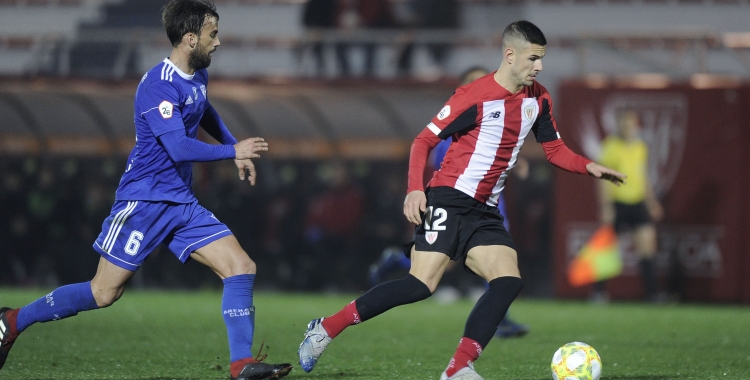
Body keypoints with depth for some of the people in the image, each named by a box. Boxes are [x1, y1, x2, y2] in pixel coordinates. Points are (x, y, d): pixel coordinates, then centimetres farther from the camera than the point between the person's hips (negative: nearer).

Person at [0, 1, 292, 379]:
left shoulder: (198, 76, 8)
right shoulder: (158, 85, -20)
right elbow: (180, 148, -28)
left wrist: (233, 145, 27)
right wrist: (233, 151, -20)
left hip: (182, 204, 8)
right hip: (143, 201, -8)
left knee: (241, 267, -7)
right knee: (104, 292, -2)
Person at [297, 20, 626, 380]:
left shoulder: (538, 99, 9)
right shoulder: (474, 96, -11)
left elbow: (555, 150, 20)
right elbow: (424, 140, -8)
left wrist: (589, 167, 1)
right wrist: (415, 189, -22)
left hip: (485, 214, 7)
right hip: (448, 201, -7)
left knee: (509, 281, -14)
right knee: (422, 284, -19)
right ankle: (326, 328, -9)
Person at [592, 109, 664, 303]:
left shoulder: (640, 146, 9)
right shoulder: (611, 146, -8)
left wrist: (652, 202, 18)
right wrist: (605, 206, -14)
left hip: (638, 203, 5)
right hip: (616, 203, -5)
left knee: (647, 241, -5)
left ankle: (652, 292, -2)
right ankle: (599, 291, 13)